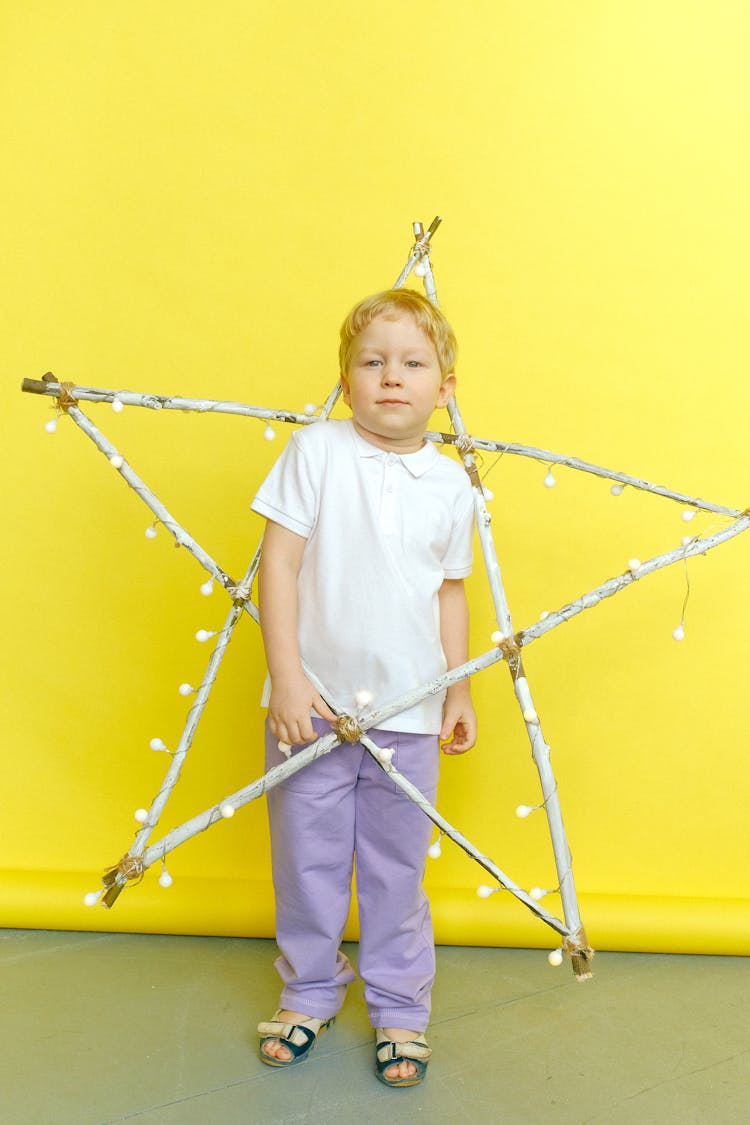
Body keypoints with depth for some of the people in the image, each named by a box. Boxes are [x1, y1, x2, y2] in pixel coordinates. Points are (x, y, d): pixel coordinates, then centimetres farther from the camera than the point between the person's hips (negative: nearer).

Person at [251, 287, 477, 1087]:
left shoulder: (451, 485, 3)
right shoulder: (316, 452, -6)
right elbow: (278, 563, -7)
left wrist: (459, 692, 12)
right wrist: (286, 678, -12)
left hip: (409, 713, 2)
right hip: (312, 703, -1)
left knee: (396, 870, 11)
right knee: (308, 863, 11)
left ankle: (400, 1011, 28)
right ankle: (309, 993, 33)